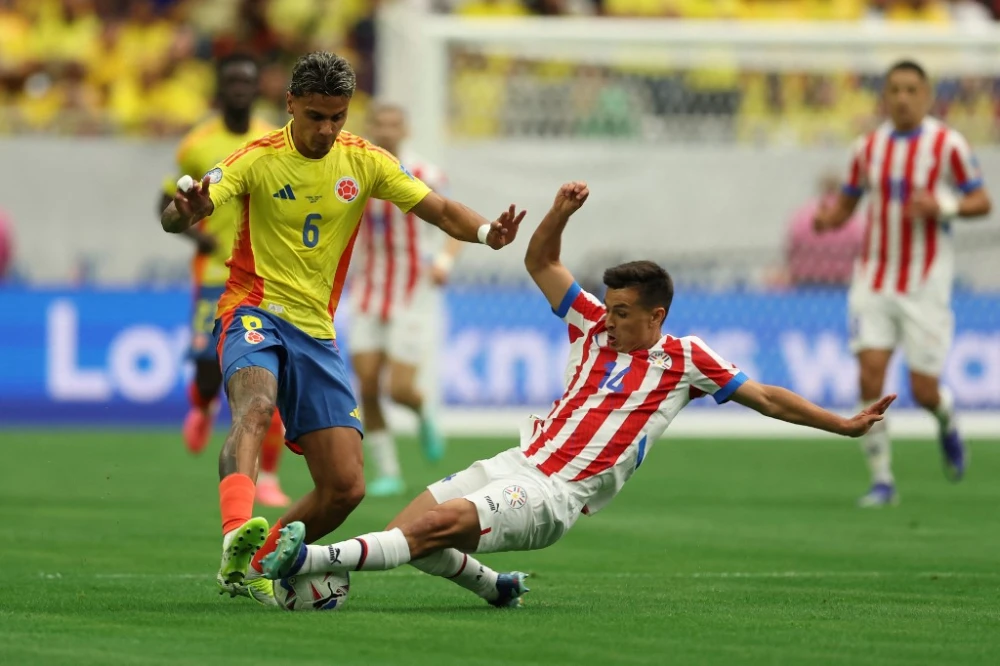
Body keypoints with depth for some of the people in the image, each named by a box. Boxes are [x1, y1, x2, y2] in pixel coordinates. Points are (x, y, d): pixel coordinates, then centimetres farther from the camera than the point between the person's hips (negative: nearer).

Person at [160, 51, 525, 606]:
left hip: (317, 332, 5)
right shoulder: (258, 159, -9)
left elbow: (438, 210, 2)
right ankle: (238, 531, -58)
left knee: (345, 487, -2)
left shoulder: (364, 161, 3)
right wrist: (185, 212, -45)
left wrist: (485, 231, -20)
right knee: (255, 408, -38)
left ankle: (252, 565, 18)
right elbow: (176, 218, -20)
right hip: (255, 313, -4)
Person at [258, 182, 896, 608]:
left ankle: (308, 560, -33)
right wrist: (561, 212, 0)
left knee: (436, 526, -25)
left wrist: (845, 424, 1)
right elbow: (540, 262, 19)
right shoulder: (595, 327, 14)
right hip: (516, 464, 6)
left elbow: (765, 397, 6)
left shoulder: (685, 360, 1)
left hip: (555, 498, -6)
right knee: (410, 530, -12)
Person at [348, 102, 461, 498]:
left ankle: (423, 414, 28)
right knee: (367, 387, -6)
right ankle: (387, 472, 8)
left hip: (411, 295, -3)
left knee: (400, 390, -9)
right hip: (367, 295, 3)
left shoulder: (422, 177, -9)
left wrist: (444, 261, -20)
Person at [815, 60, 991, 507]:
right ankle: (881, 481, -4)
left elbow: (981, 202, -3)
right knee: (870, 374, -12)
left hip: (925, 286, -3)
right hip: (874, 281, 3)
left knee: (924, 391, -3)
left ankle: (947, 420, 35)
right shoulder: (869, 147, 5)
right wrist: (828, 218, -9)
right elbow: (847, 202, 14)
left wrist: (942, 206, -22)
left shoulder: (947, 145, -5)